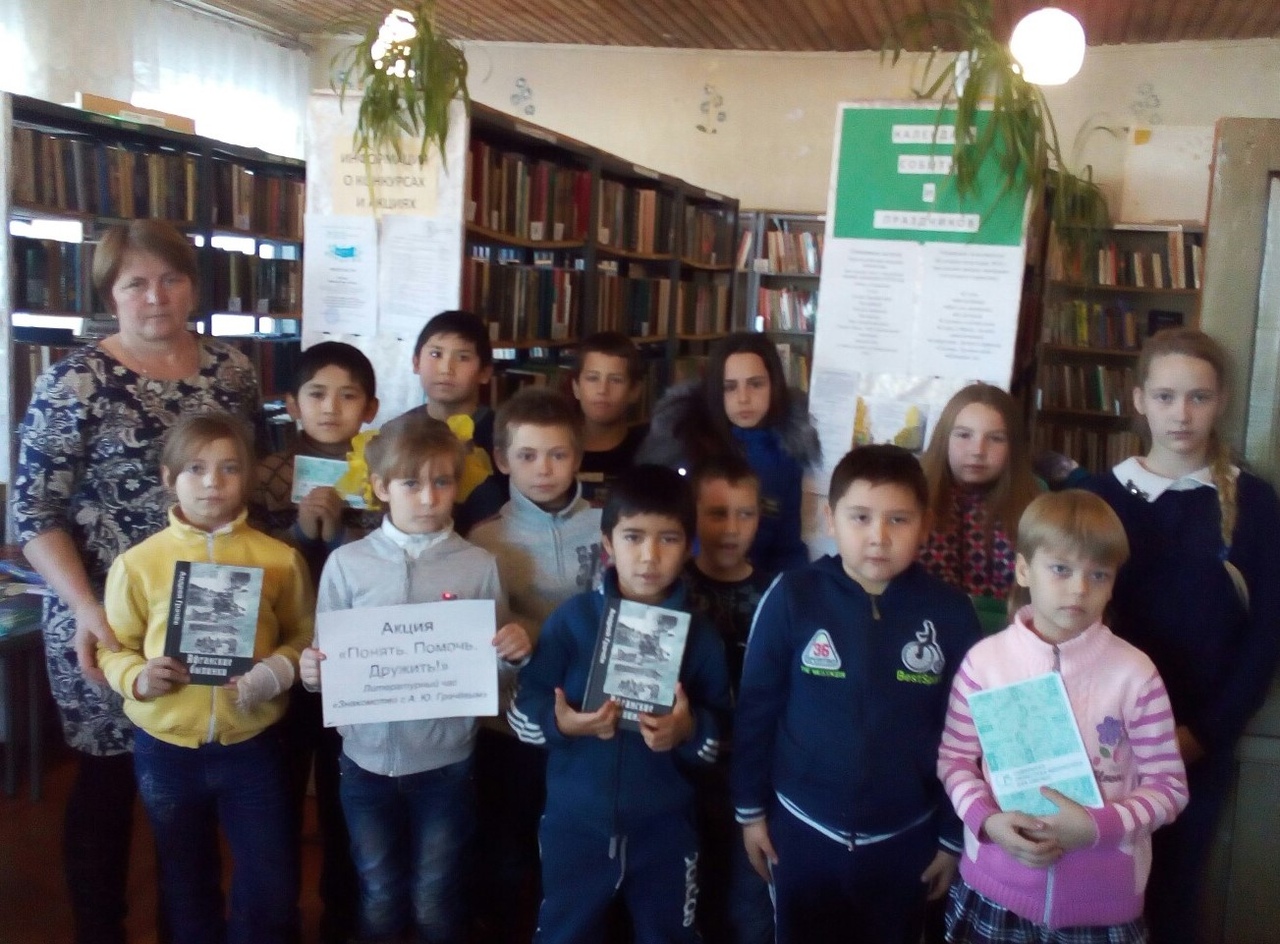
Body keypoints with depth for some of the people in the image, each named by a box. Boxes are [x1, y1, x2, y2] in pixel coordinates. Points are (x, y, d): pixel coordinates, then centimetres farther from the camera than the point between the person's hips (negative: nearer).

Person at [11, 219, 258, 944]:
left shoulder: (232, 370, 3)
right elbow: (34, 510, -11)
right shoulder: (78, 381, -10)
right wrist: (87, 610, -22)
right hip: (110, 617, -4)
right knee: (110, 776, 9)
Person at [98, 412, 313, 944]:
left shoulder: (279, 559, -5)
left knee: (272, 890, 6)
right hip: (166, 748, 1)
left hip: (252, 746, -1)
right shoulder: (138, 563, -5)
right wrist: (138, 677, -18)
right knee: (187, 886, 21)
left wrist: (277, 672, -19)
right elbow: (113, 648, 2)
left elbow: (302, 637, 0)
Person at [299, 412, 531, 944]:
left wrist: (513, 653, -21)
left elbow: (494, 667, 0)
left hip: (446, 763, -1)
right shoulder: (346, 564, -4)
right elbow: (327, 660, 1)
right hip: (367, 761, 1)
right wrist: (312, 671, -20)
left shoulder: (479, 566, -5)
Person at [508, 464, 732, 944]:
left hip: (664, 830, 1)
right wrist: (559, 723, -25)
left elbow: (722, 735, -3)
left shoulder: (699, 635, -4)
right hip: (574, 824, 0)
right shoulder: (572, 619, -8)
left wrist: (689, 731, -24)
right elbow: (522, 709, -6)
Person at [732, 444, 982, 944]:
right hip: (802, 830, 0)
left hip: (906, 837, 1)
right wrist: (750, 808, 0)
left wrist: (954, 834, 2)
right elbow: (755, 710, -5)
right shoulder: (791, 598, -14)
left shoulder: (950, 612, -10)